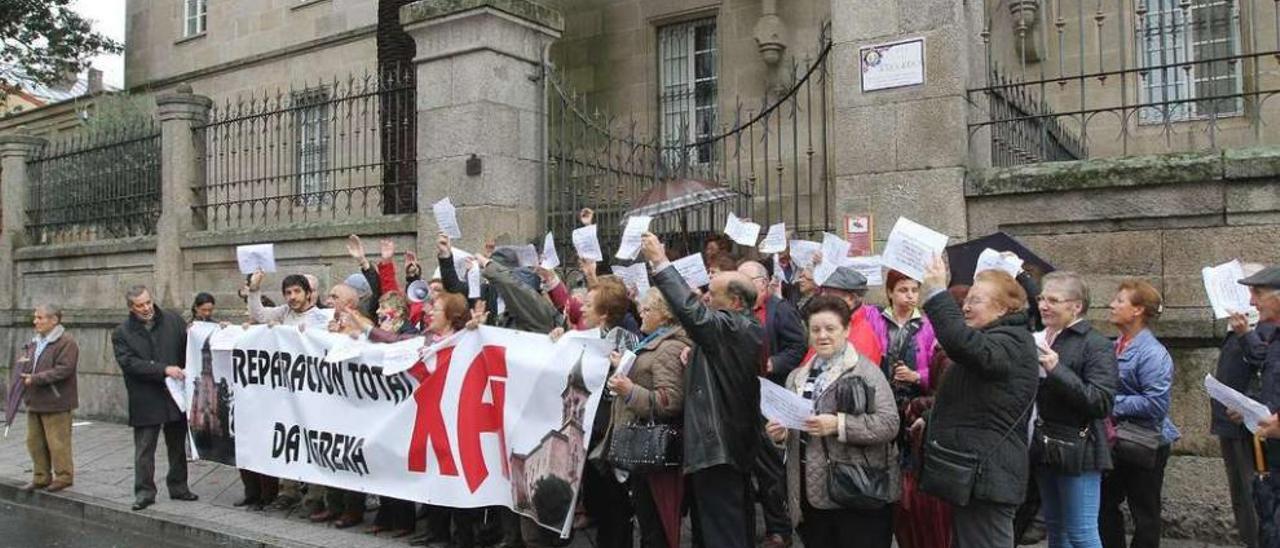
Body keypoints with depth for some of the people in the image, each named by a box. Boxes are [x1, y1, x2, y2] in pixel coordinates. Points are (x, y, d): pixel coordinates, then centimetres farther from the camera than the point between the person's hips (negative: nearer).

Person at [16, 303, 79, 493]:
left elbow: (63, 370, -21)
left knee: (57, 442, -2)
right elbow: (22, 360, 27)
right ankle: (41, 477, 24)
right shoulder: (35, 342, 15)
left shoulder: (66, 342, -12)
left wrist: (35, 379, -21)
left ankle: (63, 476, 9)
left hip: (56, 403, -9)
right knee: (34, 442, 14)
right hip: (35, 402, 9)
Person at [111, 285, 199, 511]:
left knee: (177, 445, 13)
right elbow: (130, 363, -14)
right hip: (145, 401, -2)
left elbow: (189, 348, 7)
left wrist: (188, 373, -11)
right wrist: (164, 369, -23)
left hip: (176, 393, 2)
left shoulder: (173, 321, 3)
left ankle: (178, 487, 26)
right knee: (144, 449, 3)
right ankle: (144, 492, 14)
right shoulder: (122, 333, -3)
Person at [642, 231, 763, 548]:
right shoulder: (749, 328, 10)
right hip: (738, 442, 10)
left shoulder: (731, 326, -18)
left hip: (718, 444, -10)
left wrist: (660, 263, -25)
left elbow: (692, 311, -31)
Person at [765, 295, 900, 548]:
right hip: (811, 494, 5)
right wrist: (781, 432, -2)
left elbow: (889, 424, -14)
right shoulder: (797, 377, 12)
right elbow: (791, 426, 20)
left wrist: (839, 425, -23)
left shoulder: (865, 370, -6)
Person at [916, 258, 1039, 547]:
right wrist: (934, 420, 21)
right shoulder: (992, 339, 22)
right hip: (969, 472, 10)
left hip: (986, 476, -10)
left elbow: (966, 344, -36)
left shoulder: (1012, 342, -12)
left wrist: (936, 293, -31)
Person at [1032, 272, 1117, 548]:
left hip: (1076, 450, -7)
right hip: (1045, 448, 7)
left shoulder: (1096, 345, -11)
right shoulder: (1041, 340, 10)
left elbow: (1102, 402, -21)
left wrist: (1057, 370, -25)